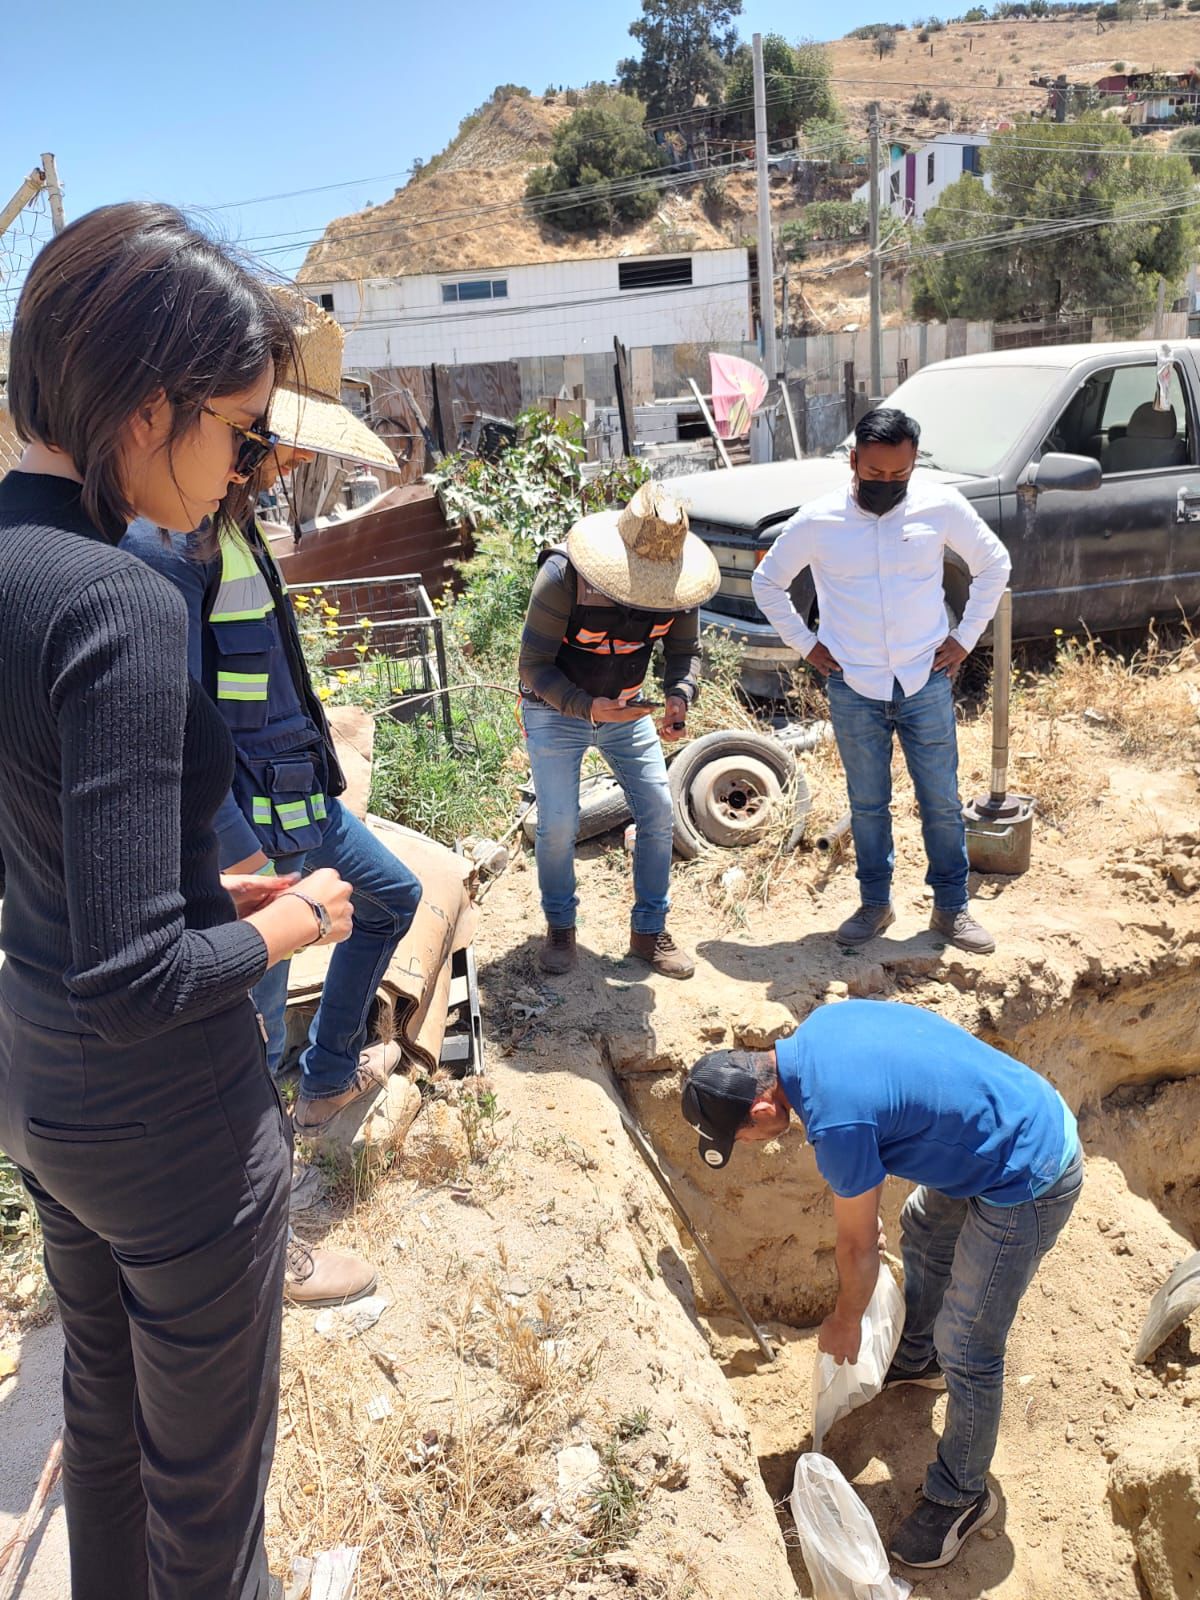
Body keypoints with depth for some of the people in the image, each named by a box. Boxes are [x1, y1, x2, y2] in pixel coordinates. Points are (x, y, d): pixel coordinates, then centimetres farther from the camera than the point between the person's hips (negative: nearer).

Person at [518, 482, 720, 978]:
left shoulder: (677, 581, -16)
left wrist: (679, 696, -28)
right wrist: (586, 708, -38)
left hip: (627, 710, 4)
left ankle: (649, 932, 14)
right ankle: (560, 927, 20)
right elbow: (533, 665, -24)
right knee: (557, 825, -5)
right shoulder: (563, 578, -29)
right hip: (557, 711, -4)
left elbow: (684, 651, -5)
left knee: (658, 812, -2)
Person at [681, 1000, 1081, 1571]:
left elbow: (858, 1246, -13)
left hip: (1028, 1183, -9)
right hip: (1035, 1112, 9)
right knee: (923, 1228, 30)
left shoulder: (836, 1123, -31)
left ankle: (962, 1496, 28)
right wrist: (861, 1201, 19)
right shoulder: (819, 1024, -7)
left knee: (968, 1352, 5)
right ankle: (917, 1358, 53)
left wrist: (845, 1322, 6)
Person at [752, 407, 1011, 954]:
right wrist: (806, 644, 3)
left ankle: (951, 908, 22)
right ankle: (874, 904, 26)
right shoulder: (817, 520, -7)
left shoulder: (941, 506, -6)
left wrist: (966, 637, 3)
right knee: (868, 805, 11)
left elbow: (994, 564, 9)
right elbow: (767, 583, 8)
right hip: (853, 689, 0)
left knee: (942, 801, 7)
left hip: (926, 682, 0)